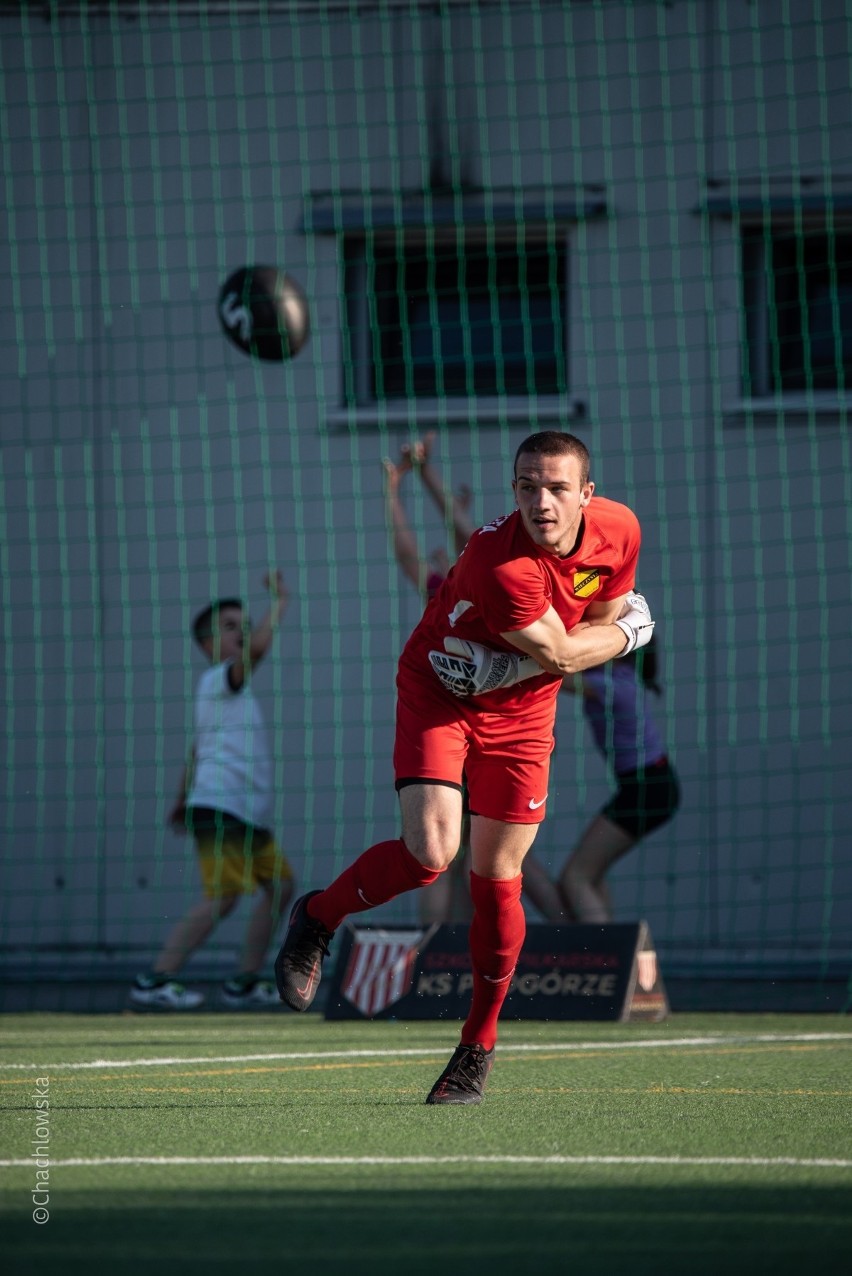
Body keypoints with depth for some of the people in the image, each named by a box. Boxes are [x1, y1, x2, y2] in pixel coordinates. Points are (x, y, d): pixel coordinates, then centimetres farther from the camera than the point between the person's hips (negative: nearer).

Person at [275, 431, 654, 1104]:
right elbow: (563, 654, -22)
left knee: (496, 879, 1)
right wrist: (627, 632, -4)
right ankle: (318, 918, 8)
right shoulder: (499, 564, -34)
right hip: (437, 695, -4)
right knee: (430, 852, -22)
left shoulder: (619, 529, -14)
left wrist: (510, 663, -7)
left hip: (519, 713, 5)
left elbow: (603, 616, 5)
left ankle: (479, 1045, 17)